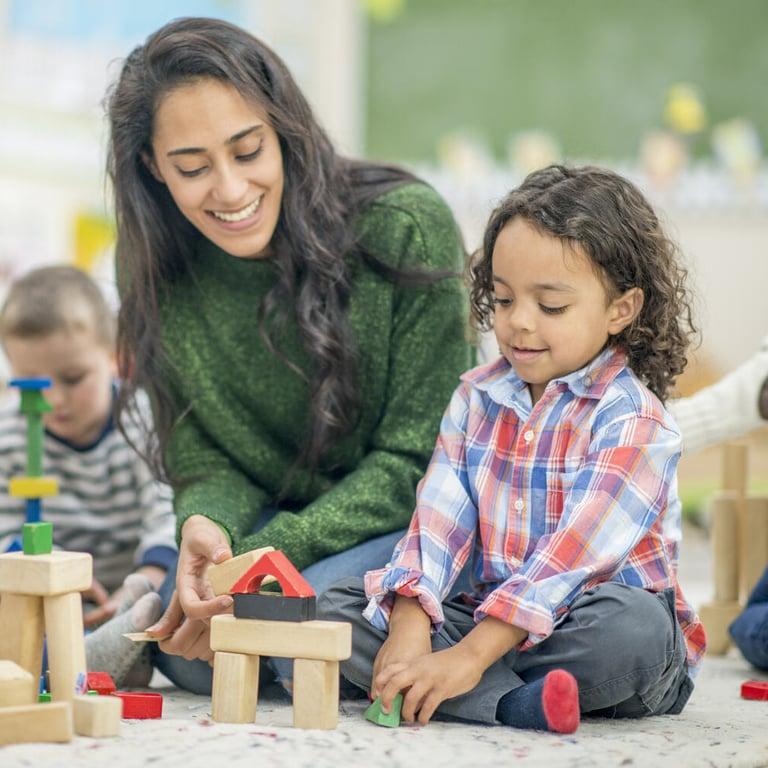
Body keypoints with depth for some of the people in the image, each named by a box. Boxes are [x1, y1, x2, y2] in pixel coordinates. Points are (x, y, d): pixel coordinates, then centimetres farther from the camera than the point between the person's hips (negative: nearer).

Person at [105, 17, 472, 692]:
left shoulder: (406, 227, -18)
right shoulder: (157, 274, -5)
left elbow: (416, 459, -14)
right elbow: (203, 460, -2)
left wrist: (265, 557, -26)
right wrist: (206, 530, -28)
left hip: (414, 519, -3)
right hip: (273, 522, 3)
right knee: (193, 653, -27)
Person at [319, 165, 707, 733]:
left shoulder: (633, 421, -13)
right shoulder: (476, 398, 7)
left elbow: (572, 553, -23)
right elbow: (439, 520, -3)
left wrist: (469, 656, -31)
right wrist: (409, 628, -21)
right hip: (489, 617, 6)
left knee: (631, 624, -39)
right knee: (333, 608, -10)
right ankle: (512, 702, -27)